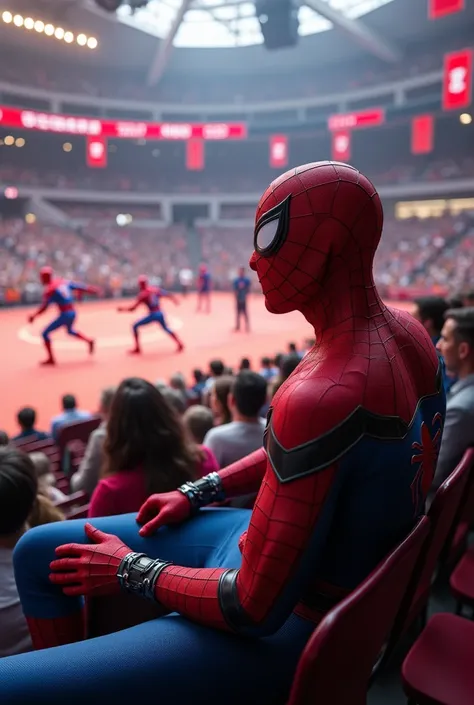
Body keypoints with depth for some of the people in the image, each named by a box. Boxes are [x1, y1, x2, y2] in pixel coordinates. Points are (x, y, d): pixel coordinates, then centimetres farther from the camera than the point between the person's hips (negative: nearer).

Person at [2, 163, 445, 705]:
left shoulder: (323, 394, -34)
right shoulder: (406, 333, -4)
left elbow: (255, 609, -26)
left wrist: (130, 572, -9)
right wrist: (200, 492, 9)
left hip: (290, 628, -8)